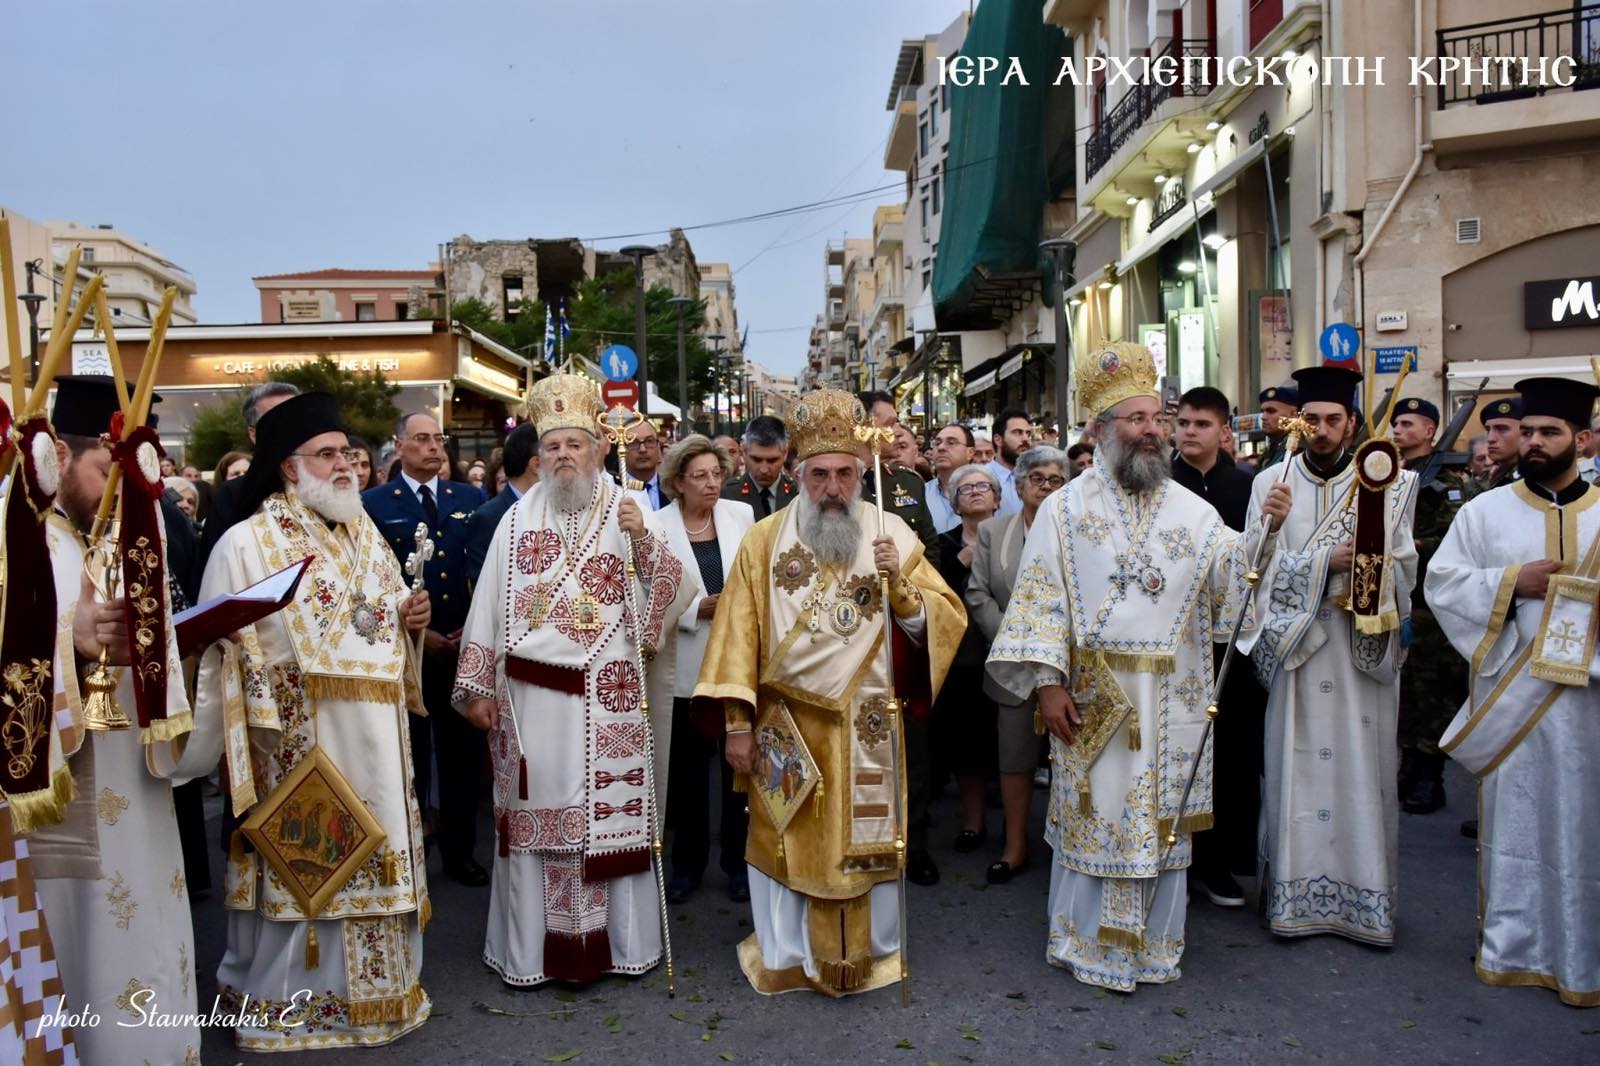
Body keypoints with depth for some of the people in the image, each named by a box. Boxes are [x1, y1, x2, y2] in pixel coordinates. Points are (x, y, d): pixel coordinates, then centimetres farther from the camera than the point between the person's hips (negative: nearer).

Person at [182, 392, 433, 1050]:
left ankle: (374, 988, 29)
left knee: (374, 859, 13)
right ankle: (288, 1004, 21)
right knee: (303, 865, 3)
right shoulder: (246, 543, -7)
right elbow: (226, 653, -10)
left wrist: (411, 618, -2)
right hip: (298, 742, -6)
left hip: (375, 737, 6)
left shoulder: (365, 534, 12)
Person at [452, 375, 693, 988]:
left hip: (609, 698, -1)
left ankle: (622, 939, 19)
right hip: (532, 694, 1)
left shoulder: (633, 513, 5)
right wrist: (477, 687, 2)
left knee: (613, 812, 5)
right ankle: (530, 948, 18)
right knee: (535, 814, 6)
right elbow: (488, 606, 6)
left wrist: (644, 540, -18)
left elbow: (676, 593, -3)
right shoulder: (517, 520, 7)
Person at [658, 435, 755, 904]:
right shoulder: (657, 525, -4)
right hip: (686, 665, -1)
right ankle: (687, 863, 25)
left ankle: (739, 860, 24)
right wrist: (698, 608, -17)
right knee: (688, 769, 10)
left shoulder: (741, 514, 3)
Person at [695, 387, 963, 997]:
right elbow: (739, 633, -1)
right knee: (787, 841, 10)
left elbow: (947, 621, -1)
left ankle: (871, 953, 30)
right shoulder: (765, 541, 0)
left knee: (865, 839, 10)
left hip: (866, 725, 0)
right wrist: (737, 724, -4)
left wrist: (899, 585, -19)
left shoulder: (892, 535, 1)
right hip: (787, 728, 0)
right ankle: (785, 956, 29)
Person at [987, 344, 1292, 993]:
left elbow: (1232, 583, -2)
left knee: (1162, 819, 11)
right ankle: (1087, 942, 22)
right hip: (1091, 695, -2)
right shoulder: (1065, 510, -1)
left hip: (1171, 699, 3)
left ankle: (1154, 944, 27)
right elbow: (1040, 600, -5)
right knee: (1092, 814, 5)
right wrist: (1047, 682, -12)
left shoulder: (1192, 512, 7)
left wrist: (1264, 531, -18)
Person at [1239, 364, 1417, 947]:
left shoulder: (1387, 483, 4)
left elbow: (1404, 564, 1)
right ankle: (1295, 893, 12)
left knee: (1363, 766, 3)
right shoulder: (1271, 484, 3)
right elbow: (1263, 565, -4)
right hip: (1297, 646, 0)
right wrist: (1328, 560, -15)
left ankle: (1368, 897, 14)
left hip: (1365, 651, 0)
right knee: (1299, 764, 2)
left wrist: (1369, 578, -18)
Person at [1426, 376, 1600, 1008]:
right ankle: (1511, 947, 19)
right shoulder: (1486, 510, 5)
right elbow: (1440, 581, 2)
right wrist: (1510, 581, -11)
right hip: (1512, 693, 0)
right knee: (1514, 818, 6)